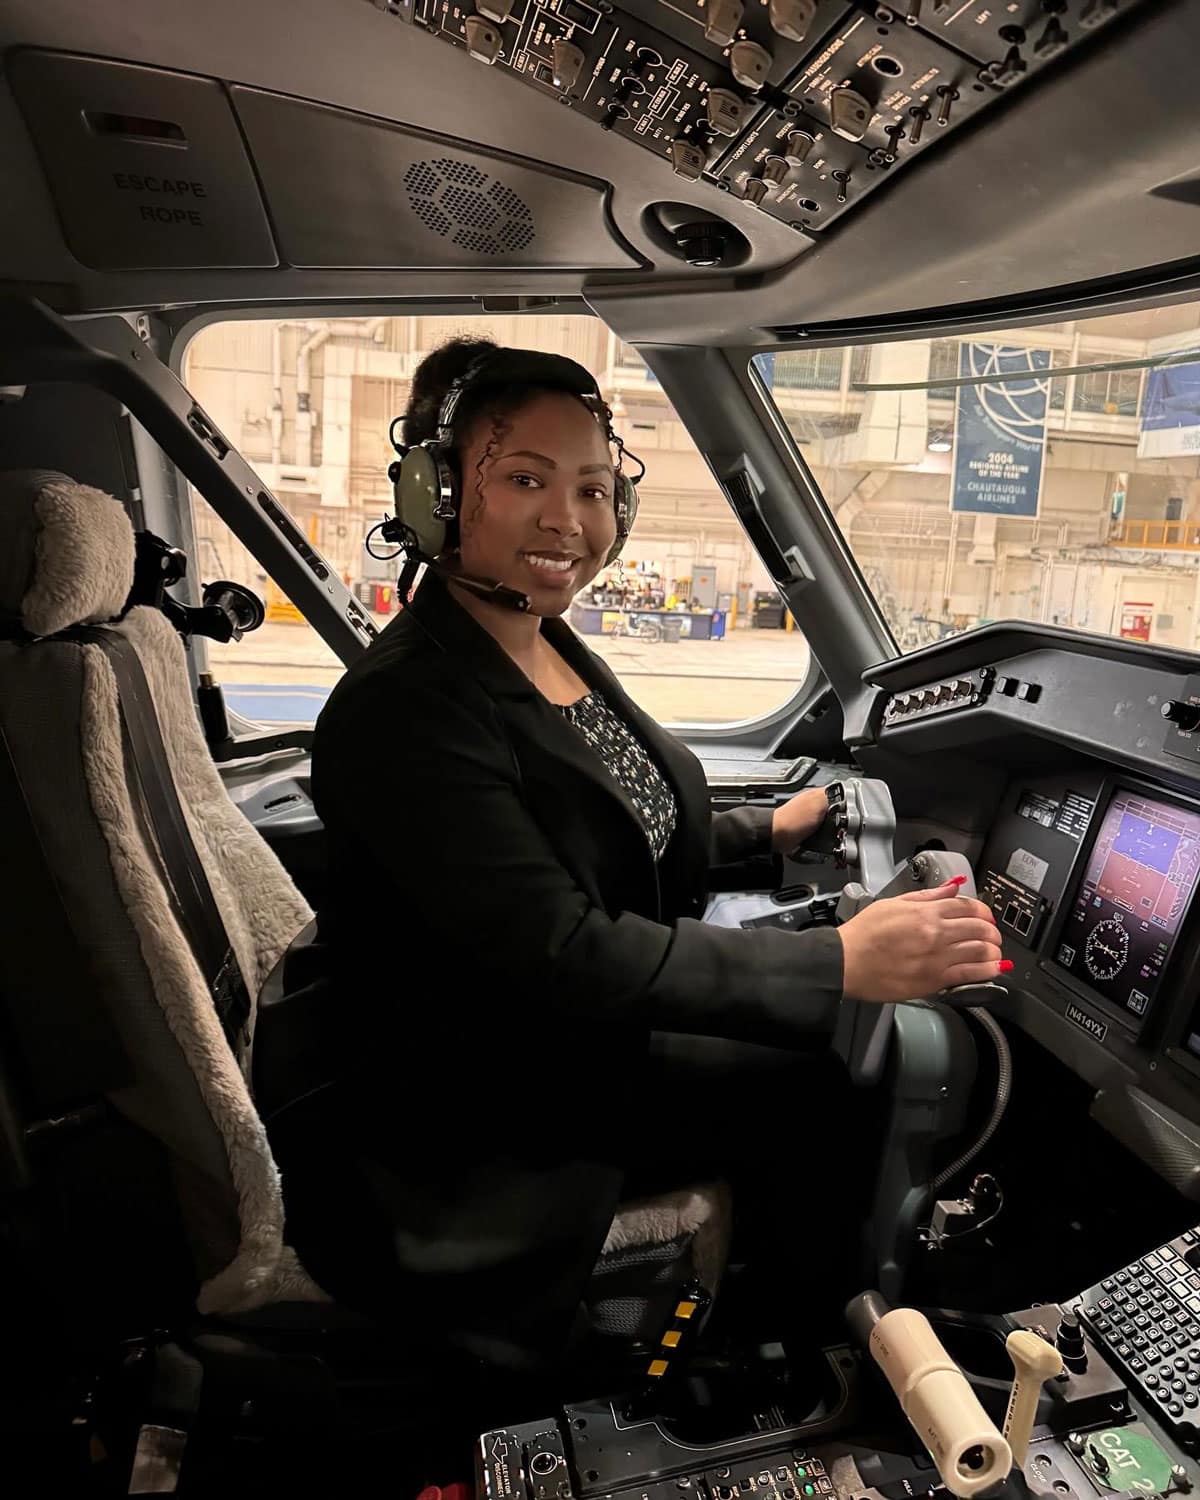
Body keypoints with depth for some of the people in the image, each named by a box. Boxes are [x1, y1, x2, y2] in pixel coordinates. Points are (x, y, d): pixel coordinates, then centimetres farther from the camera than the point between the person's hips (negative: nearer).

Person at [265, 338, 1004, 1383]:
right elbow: (568, 954, -30)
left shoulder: (552, 650, 3)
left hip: (608, 1020, 8)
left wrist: (766, 830, 9)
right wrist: (840, 963, -28)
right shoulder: (398, 709, -26)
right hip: (497, 1106, -8)